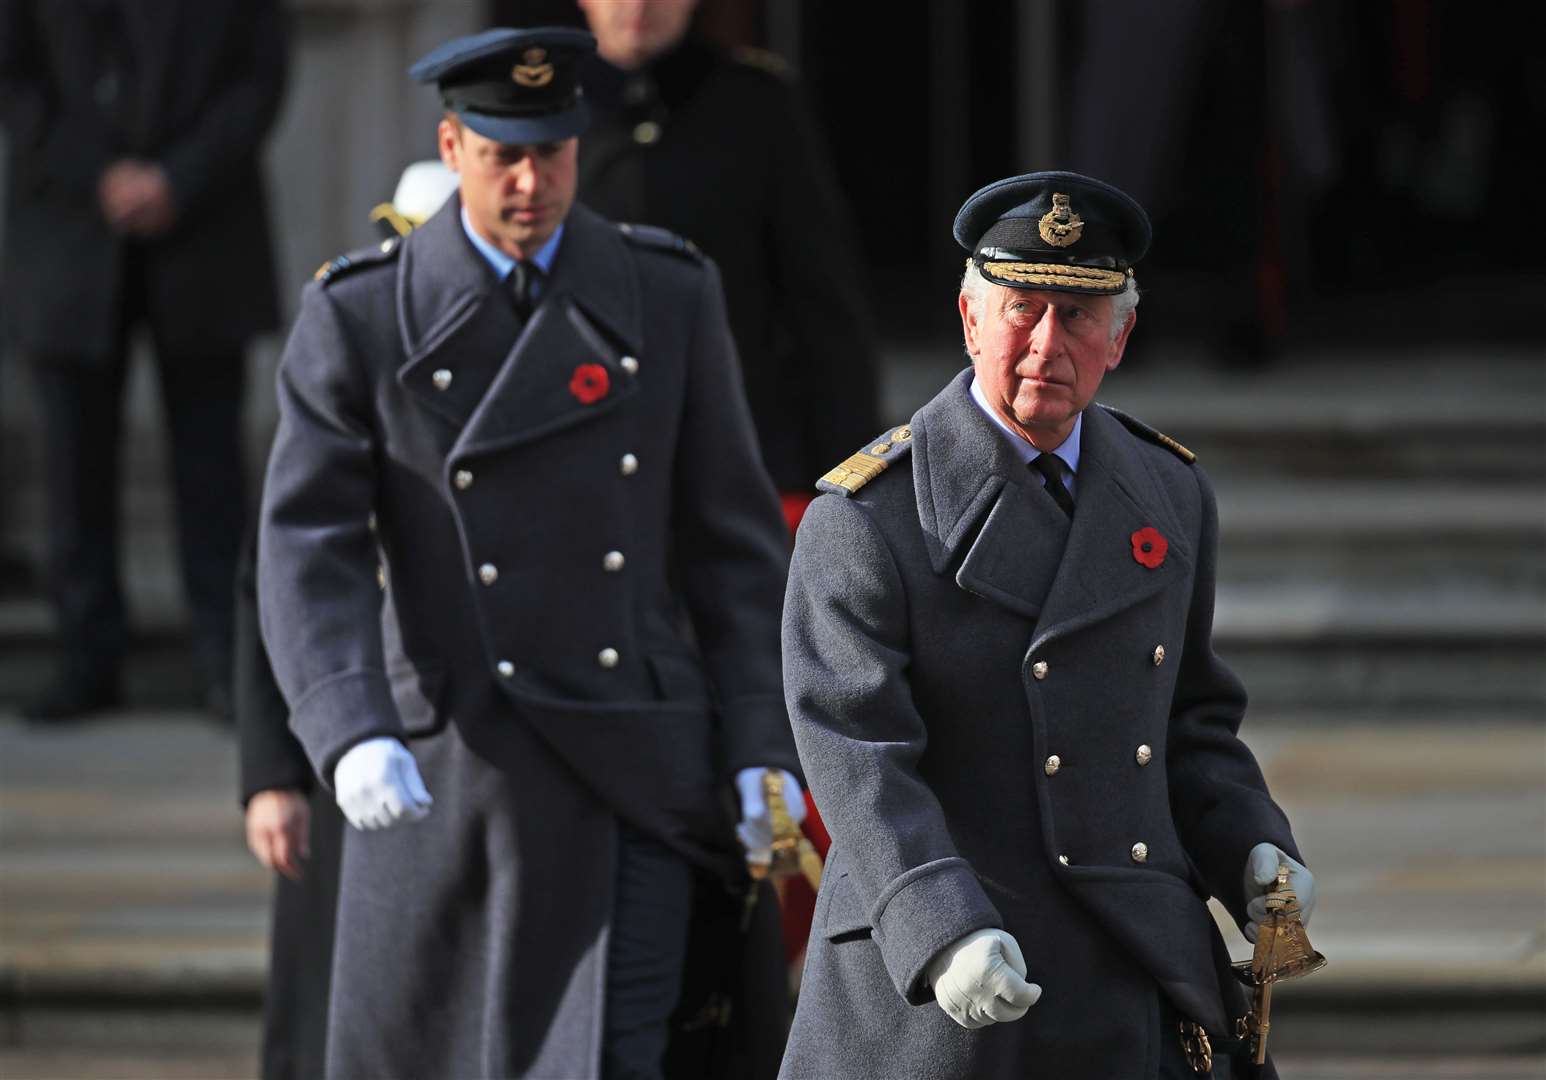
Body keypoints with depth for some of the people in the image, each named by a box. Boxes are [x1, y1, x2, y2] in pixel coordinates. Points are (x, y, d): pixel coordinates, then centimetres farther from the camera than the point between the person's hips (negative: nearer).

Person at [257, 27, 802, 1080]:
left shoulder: (669, 294, 2)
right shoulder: (359, 315, -4)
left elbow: (732, 540, 5)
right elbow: (309, 550, -10)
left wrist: (762, 751, -2)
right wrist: (354, 739, -26)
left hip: (627, 763, 0)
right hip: (440, 776, 0)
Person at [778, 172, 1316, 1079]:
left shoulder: (1170, 495, 11)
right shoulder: (866, 518, -8)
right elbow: (858, 760, -17)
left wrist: (1252, 850, 2)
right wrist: (942, 936, -29)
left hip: (1141, 980, 4)